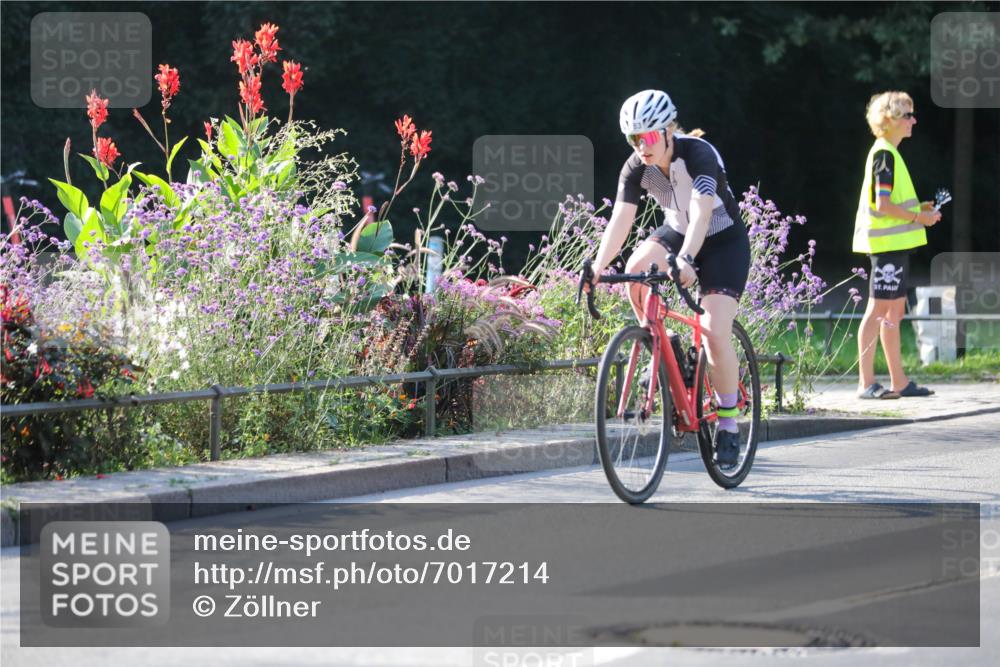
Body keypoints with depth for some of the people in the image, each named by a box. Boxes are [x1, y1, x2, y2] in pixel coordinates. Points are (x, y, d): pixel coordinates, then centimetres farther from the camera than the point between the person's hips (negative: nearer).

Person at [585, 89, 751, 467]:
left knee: (716, 335, -17)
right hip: (676, 232, 5)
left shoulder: (698, 155, -30)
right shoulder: (636, 167, -15)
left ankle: (728, 427, -3)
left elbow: (701, 213, -43)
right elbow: (621, 219, -23)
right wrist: (598, 266, -39)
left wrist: (686, 260, -58)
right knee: (635, 269, -28)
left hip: (723, 241, -5)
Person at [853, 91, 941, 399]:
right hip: (887, 243, -10)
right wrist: (918, 218, -12)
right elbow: (882, 205, -20)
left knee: (895, 309, 11)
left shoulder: (887, 153, 17)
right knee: (878, 309, -8)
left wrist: (919, 210, 12)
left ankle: (899, 382, 14)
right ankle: (866, 382, -7)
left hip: (895, 243, 10)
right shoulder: (884, 154, -14)